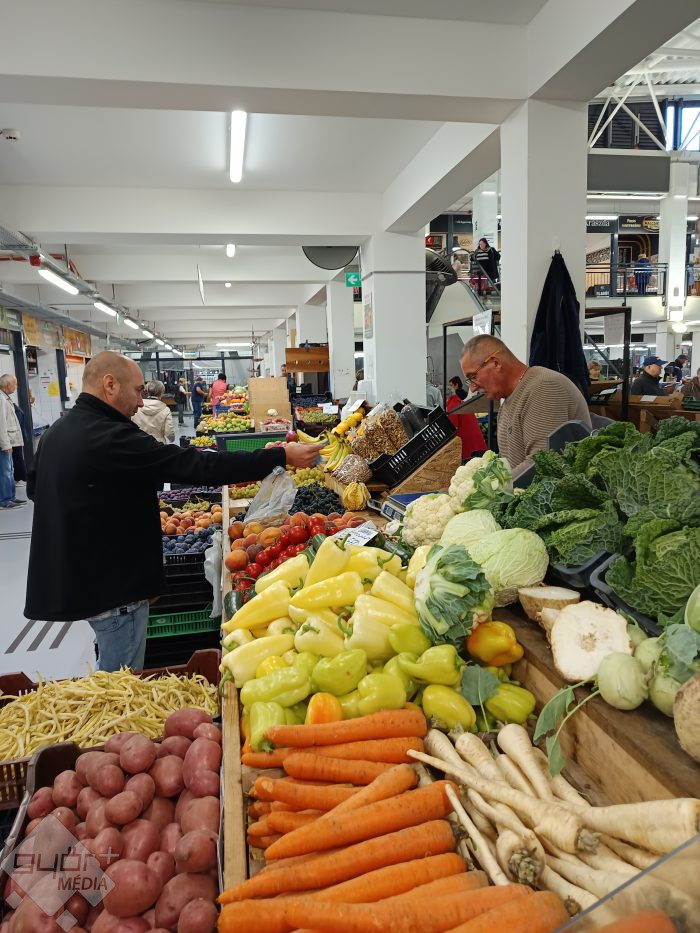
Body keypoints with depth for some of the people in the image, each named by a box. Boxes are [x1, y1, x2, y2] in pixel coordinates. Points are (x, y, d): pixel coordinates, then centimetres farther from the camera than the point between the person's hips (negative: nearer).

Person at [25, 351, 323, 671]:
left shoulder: (56, 432, 6)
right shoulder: (109, 437, -26)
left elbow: (34, 488, 22)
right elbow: (198, 466, -29)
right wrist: (280, 456, -25)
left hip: (68, 579, 10)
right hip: (113, 585, -10)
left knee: (111, 667, 26)